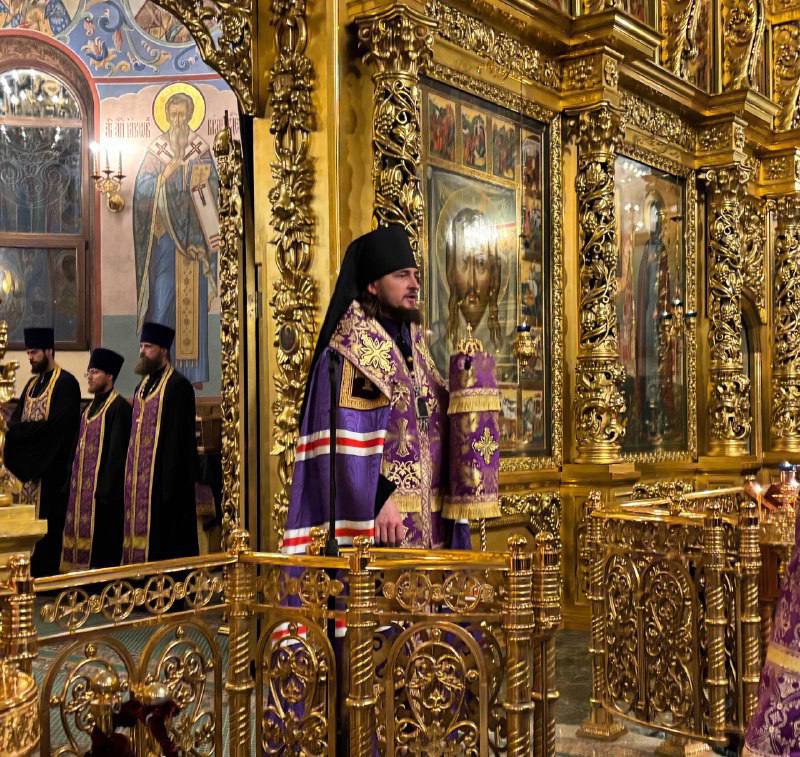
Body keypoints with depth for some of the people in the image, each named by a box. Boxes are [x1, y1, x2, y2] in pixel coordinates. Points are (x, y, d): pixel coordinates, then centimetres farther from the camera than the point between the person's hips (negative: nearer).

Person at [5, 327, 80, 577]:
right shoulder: (33, 383, 15)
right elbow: (18, 418, 12)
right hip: (29, 463, 8)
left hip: (51, 466, -8)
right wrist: (14, 427, -11)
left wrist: (17, 429, -18)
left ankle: (45, 575, 2)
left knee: (47, 522, -5)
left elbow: (56, 425, -20)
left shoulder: (65, 383, -11)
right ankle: (31, 572, 16)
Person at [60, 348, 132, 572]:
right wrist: (72, 482, 15)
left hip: (103, 487, -9)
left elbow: (117, 452, -18)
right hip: (83, 487, 9)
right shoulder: (91, 406, 15)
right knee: (83, 534, 12)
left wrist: (106, 489, -21)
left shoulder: (119, 407, -13)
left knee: (102, 542, -4)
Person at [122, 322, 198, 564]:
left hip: (163, 478, -8)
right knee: (138, 529, 10)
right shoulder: (143, 385, 16)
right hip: (138, 479, 9)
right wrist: (129, 476, 14)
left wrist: (170, 485, -20)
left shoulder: (178, 386, -11)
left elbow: (179, 438, -16)